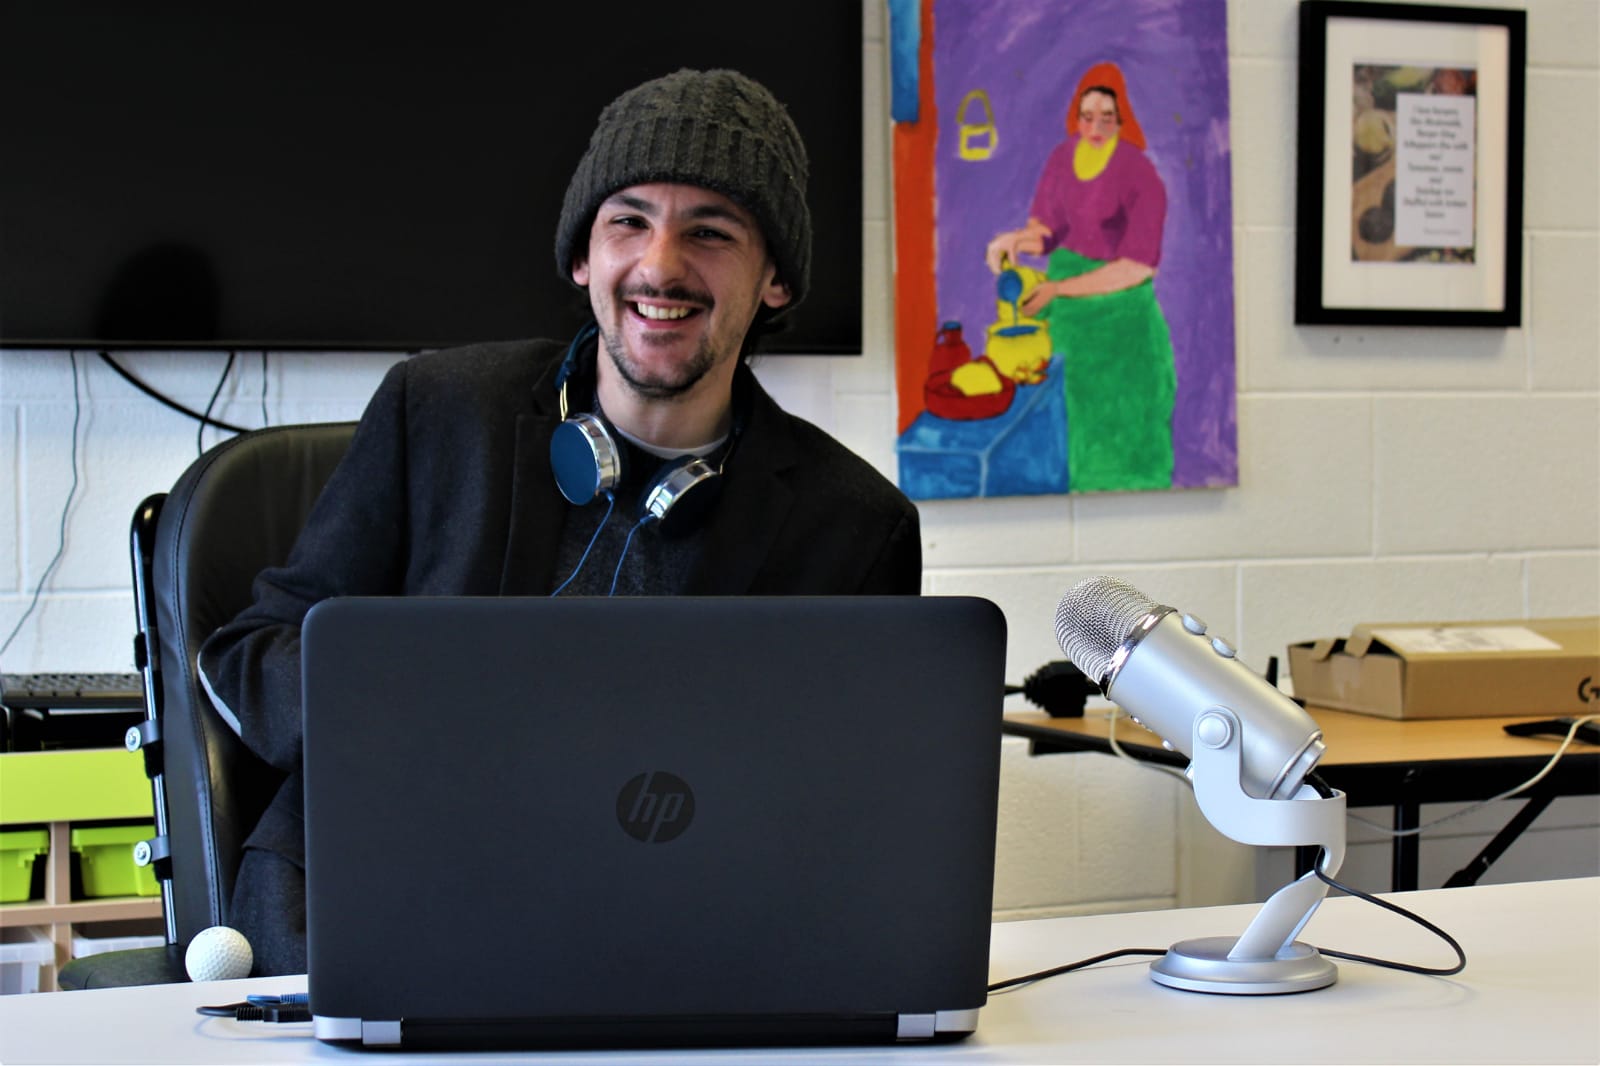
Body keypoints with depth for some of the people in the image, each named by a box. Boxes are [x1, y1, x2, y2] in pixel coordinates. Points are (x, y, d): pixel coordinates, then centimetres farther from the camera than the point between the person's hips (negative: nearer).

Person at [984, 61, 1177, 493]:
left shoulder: (1139, 176, -15)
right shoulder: (1063, 157, 3)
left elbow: (1136, 267, -17)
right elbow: (1045, 230, 12)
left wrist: (1059, 289, -15)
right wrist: (1012, 242, -11)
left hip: (1119, 315, -5)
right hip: (1063, 314, 5)